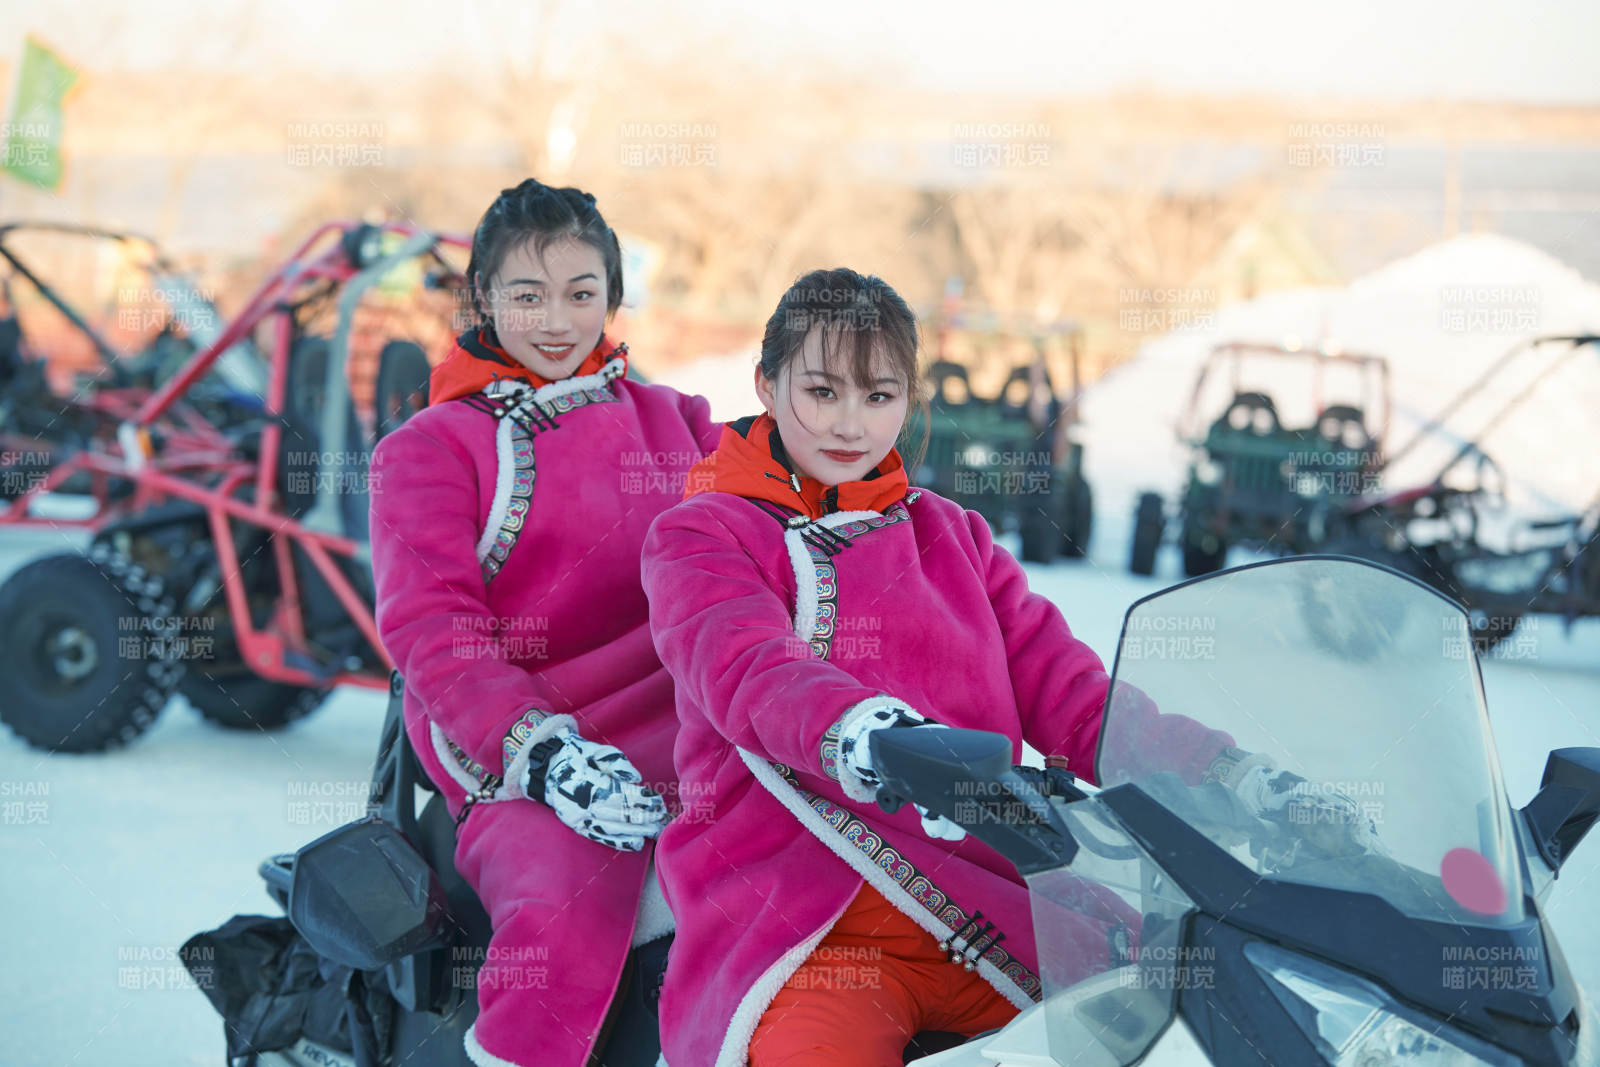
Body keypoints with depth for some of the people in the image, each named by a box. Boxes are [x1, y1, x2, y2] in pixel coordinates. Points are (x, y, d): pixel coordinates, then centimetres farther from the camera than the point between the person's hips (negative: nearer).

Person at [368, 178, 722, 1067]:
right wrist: (543, 751, -19)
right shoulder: (430, 449, 10)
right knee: (565, 920, -34)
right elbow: (430, 629, -2)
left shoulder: (675, 423, 23)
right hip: (521, 769, -3)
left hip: (690, 742, 4)